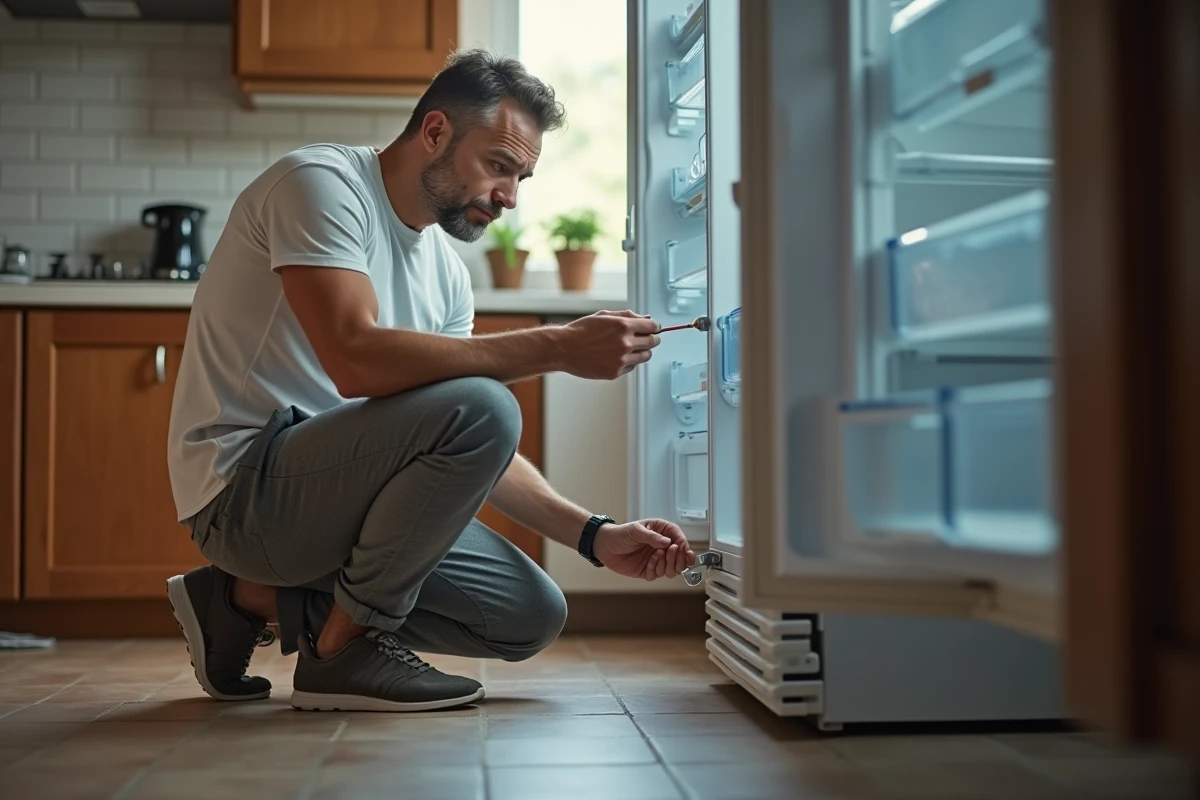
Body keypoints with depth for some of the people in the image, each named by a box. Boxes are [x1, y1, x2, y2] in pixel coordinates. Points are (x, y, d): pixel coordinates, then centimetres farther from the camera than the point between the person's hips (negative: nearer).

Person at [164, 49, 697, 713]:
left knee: (532, 616, 2)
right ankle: (343, 648, -10)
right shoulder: (321, 182, -13)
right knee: (480, 408, -27)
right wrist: (559, 347, -28)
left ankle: (255, 597, 9)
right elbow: (357, 359, -30)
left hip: (325, 486, 9)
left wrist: (593, 535, -2)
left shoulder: (445, 270, 11)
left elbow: (481, 454, 11)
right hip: (243, 484, -9)